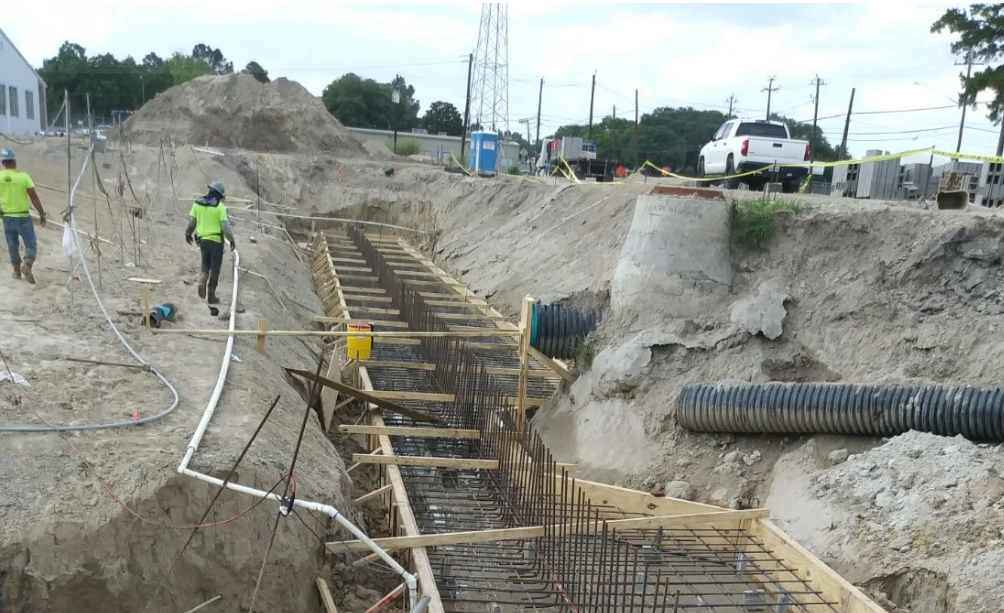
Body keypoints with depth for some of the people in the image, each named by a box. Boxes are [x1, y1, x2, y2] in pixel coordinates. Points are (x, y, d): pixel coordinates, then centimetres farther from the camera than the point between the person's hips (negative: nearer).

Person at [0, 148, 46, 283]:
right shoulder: (23, 176, -10)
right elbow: (34, 197, -9)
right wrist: (42, 214, -2)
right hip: (23, 217, -3)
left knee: (12, 246, 15)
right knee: (31, 244, 4)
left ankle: (17, 271, 21)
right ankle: (27, 264, -19)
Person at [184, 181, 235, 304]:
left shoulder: (197, 203, 2)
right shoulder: (219, 206, -11)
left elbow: (191, 222, 6)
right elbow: (225, 225, -14)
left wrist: (188, 234, 24)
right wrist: (232, 240, -2)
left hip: (202, 239, 4)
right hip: (216, 240, -4)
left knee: (206, 263, 23)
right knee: (215, 268, 6)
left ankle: (202, 281, -6)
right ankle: (211, 296, 9)